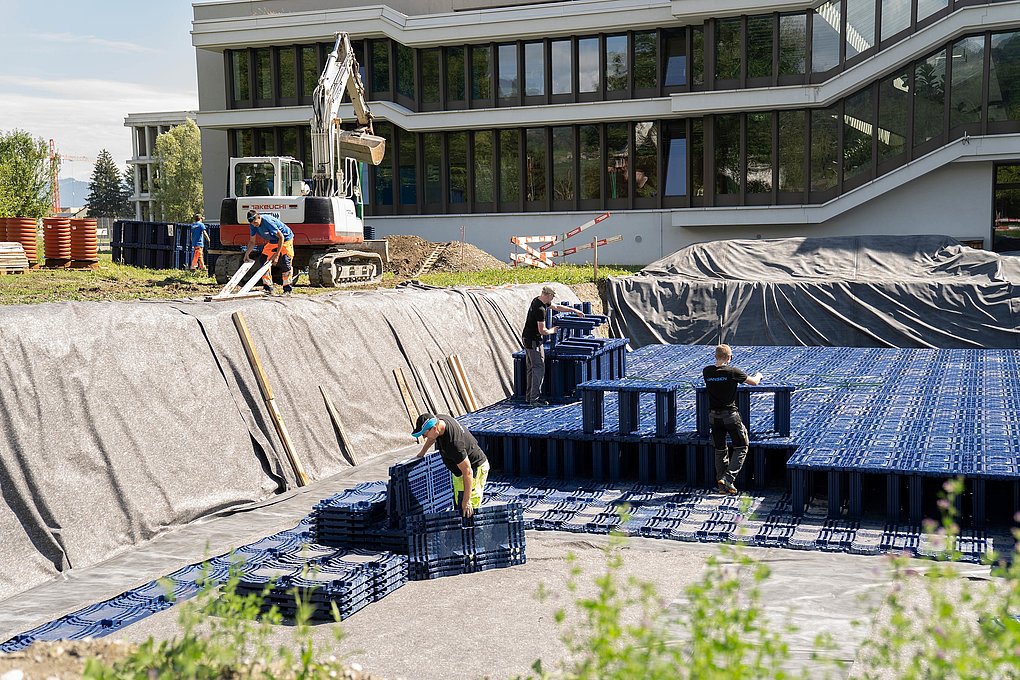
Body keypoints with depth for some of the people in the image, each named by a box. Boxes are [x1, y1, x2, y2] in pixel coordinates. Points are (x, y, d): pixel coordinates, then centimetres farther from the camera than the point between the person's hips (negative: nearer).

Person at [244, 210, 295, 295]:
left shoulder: (268, 221, -34)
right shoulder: (253, 225, -13)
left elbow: (281, 237, -30)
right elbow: (252, 242, 0)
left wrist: (277, 254, -31)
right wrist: (247, 253, -16)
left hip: (285, 239, -7)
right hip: (272, 242, 7)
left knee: (285, 263, -17)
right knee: (264, 261, -1)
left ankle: (288, 289, -12)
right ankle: (268, 288, 5)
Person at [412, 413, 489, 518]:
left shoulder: (453, 443, -38)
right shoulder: (438, 420, -12)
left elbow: (467, 472, -33)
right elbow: (433, 437, 16)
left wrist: (467, 500, -28)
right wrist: (421, 453, 28)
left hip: (475, 468, -10)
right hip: (459, 469, 10)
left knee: (467, 511, -14)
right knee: (459, 506, 16)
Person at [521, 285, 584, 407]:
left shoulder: (538, 300, 7)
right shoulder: (540, 309, -24)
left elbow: (557, 307, 20)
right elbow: (542, 331, -23)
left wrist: (574, 310, 21)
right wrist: (553, 330, -4)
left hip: (527, 338, 10)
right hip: (534, 341, -10)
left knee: (531, 368, 15)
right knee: (539, 369, -7)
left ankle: (529, 395, 22)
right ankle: (535, 399, -7)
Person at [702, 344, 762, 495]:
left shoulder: (707, 372, -3)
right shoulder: (732, 372, -14)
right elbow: (754, 382, -2)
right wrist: (758, 375, 21)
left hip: (713, 416, 5)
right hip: (730, 415, -4)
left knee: (720, 450, 15)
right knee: (741, 448, 9)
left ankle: (721, 486, 17)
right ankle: (728, 478, -5)